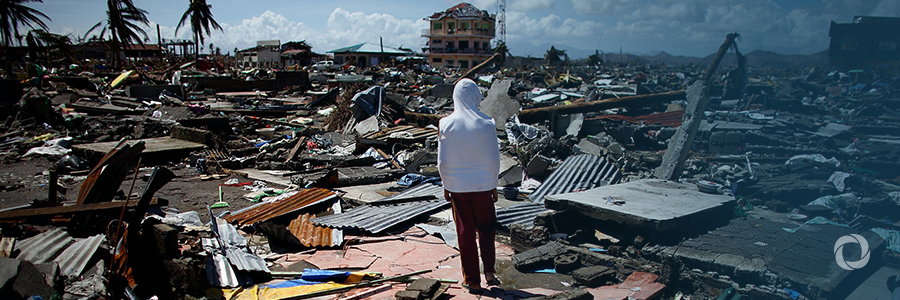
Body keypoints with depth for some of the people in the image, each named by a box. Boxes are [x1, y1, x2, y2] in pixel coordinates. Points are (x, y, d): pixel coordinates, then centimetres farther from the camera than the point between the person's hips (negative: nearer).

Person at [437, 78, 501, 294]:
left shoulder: (447, 124, -9)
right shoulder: (486, 124, -10)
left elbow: (442, 162, -5)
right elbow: (494, 159, -4)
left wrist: (446, 185, 8)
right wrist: (493, 185, 9)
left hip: (457, 186, 0)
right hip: (483, 185, 0)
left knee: (465, 232, 10)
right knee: (487, 228, 20)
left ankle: (472, 281, 18)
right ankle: (489, 271, 14)